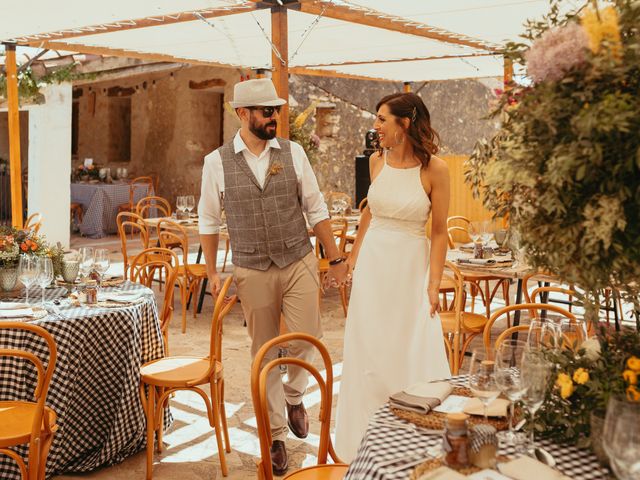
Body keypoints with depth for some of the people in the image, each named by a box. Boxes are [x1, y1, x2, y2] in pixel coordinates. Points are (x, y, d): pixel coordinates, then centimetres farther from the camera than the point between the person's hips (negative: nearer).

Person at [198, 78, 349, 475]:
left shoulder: (293, 153, -2)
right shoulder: (217, 162, -5)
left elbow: (316, 209, 4)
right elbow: (209, 221, 6)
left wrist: (336, 258, 4)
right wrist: (213, 272, 7)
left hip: (300, 264, 1)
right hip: (252, 272, 0)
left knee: (306, 341, -6)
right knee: (265, 354, 9)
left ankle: (294, 395, 29)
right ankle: (275, 435, 27)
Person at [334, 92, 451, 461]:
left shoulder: (434, 169, -13)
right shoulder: (377, 160, 0)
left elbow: (440, 232, -8)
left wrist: (434, 286, -10)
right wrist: (354, 256, 19)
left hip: (411, 268, -4)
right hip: (373, 264, 4)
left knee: (414, 355, 4)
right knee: (368, 352, 12)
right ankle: (367, 441, 30)